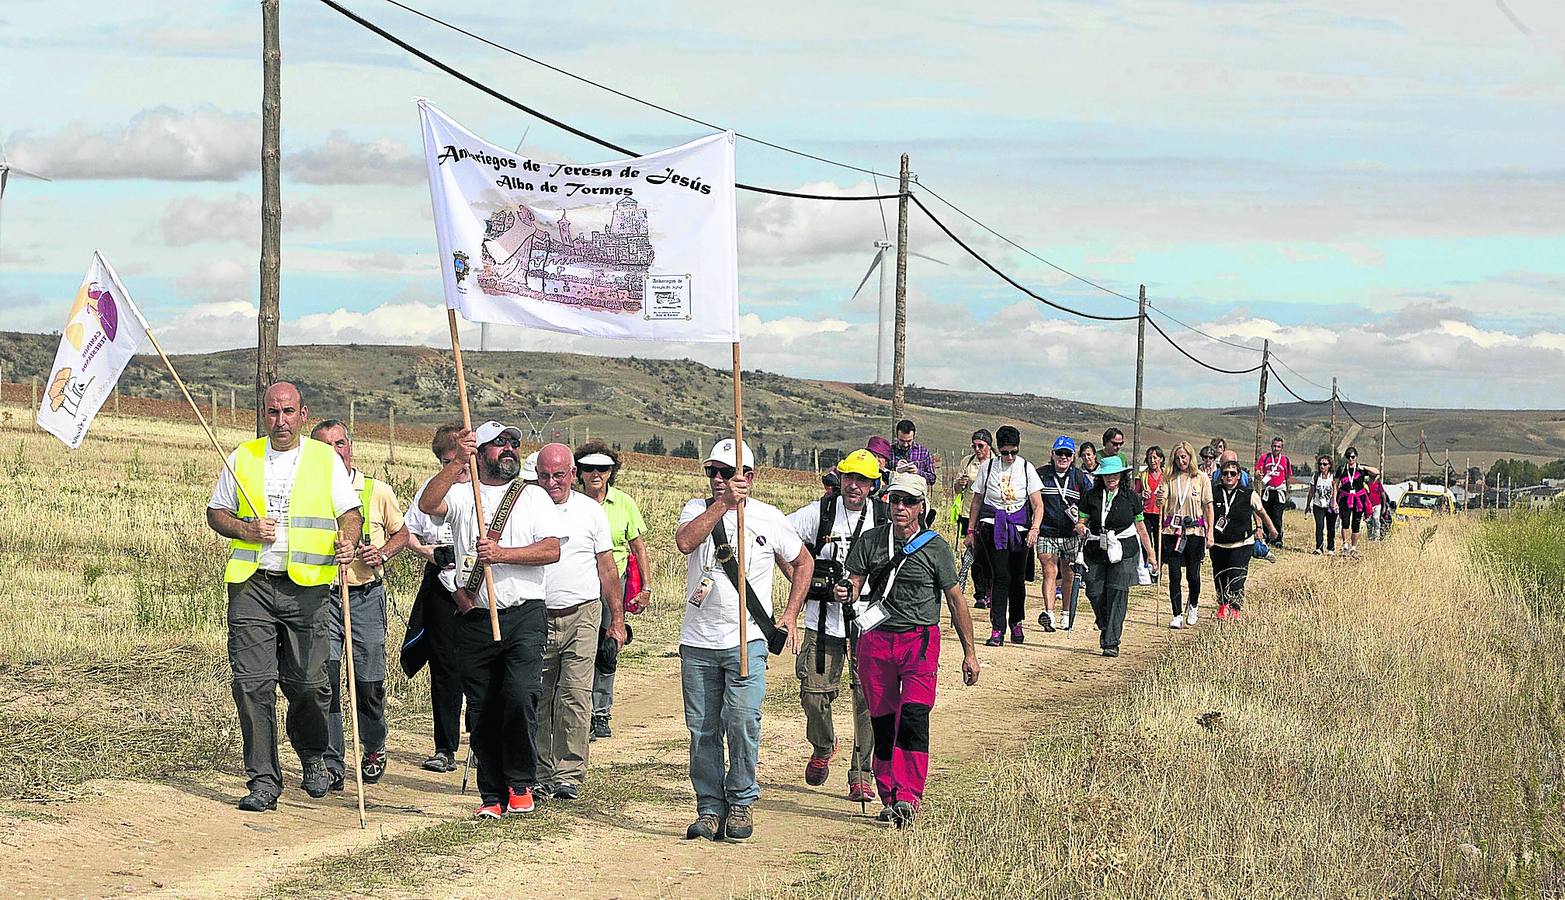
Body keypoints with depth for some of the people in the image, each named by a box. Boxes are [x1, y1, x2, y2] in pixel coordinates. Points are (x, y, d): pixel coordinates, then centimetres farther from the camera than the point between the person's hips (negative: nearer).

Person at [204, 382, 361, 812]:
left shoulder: (326, 459, 9)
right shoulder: (243, 457, 13)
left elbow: (351, 513, 7)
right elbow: (216, 512, 16)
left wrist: (347, 542, -15)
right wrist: (246, 530, -4)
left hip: (308, 587, -1)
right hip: (252, 585, 1)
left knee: (308, 683, -3)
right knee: (252, 683, -5)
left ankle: (313, 758, 25)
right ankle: (263, 780, 1)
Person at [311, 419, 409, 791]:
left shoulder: (378, 491, 4)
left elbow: (401, 533, 17)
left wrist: (382, 554, -3)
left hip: (367, 596, 0)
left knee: (370, 682, 5)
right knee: (324, 679, -9)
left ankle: (374, 749, 30)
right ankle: (331, 764, -4)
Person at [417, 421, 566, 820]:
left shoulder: (533, 496, 10)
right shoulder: (460, 494, 10)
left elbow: (552, 549, -2)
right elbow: (427, 504, -12)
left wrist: (502, 554, -14)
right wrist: (457, 463, -22)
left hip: (524, 616, -1)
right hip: (475, 619, 1)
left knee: (520, 696, -18)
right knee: (482, 712, 4)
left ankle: (521, 783, -1)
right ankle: (493, 795, 14)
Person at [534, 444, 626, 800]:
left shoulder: (591, 511, 7)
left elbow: (607, 568, 11)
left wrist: (617, 620, 9)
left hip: (582, 614, -1)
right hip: (537, 617, 1)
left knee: (575, 695, -8)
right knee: (538, 698, 3)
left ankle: (569, 774, -5)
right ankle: (540, 773, 12)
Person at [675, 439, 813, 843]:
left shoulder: (768, 518, 4)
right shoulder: (697, 509, 5)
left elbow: (803, 562, 19)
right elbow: (685, 542, -19)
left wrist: (791, 615, 10)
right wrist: (723, 504, -23)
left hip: (747, 641, -2)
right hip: (697, 643, 2)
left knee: (742, 721, -15)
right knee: (702, 730, 3)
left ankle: (741, 802, 1)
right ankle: (710, 807, 14)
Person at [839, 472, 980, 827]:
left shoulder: (935, 547, 2)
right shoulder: (870, 541, 7)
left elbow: (956, 600, 7)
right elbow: (854, 584, 6)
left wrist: (969, 653, 7)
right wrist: (846, 593, -20)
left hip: (920, 641, -3)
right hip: (876, 639, 3)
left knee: (913, 718, -17)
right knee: (882, 721, 5)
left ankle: (908, 798, -21)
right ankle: (889, 799, 15)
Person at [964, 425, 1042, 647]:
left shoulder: (1027, 468, 0)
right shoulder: (988, 467, 3)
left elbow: (1038, 505, -2)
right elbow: (977, 501, 13)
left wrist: (1034, 529, -17)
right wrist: (971, 530, 11)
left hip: (1019, 528, 1)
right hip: (993, 527, -1)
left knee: (1017, 578, 5)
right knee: (1001, 576, -11)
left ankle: (1016, 623, 25)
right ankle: (997, 629, -11)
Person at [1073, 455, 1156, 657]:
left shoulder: (1130, 497, 5)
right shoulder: (1091, 497, 6)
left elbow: (1141, 528, 10)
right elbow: (1081, 523, 7)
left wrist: (1150, 554, 12)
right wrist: (1081, 529, -18)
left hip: (1124, 552, -2)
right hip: (1096, 552, 2)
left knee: (1117, 595, -10)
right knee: (1095, 593, -3)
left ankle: (1111, 643, -8)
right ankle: (1105, 628, 27)